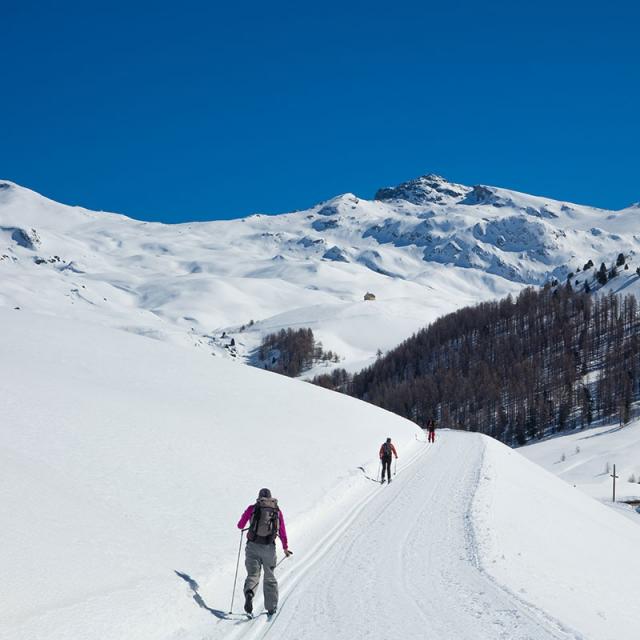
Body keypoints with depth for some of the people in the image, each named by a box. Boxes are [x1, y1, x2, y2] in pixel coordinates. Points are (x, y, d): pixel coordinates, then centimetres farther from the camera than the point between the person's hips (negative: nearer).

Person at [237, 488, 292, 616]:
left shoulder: (252, 508, 5)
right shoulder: (277, 511, 8)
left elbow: (240, 525, 11)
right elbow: (282, 531, 9)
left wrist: (242, 525, 35)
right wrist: (285, 547, 19)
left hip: (253, 546, -1)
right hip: (269, 548, 1)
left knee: (253, 574, 2)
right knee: (269, 578, 16)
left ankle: (249, 593, -30)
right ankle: (271, 608, 19)